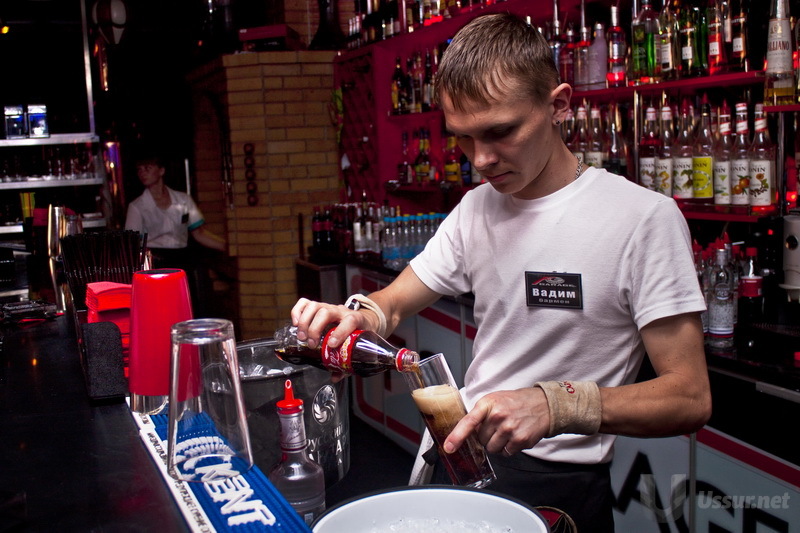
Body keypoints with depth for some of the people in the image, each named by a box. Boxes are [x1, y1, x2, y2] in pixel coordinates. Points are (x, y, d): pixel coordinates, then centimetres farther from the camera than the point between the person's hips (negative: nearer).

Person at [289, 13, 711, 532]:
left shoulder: (643, 217, -18)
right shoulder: (474, 209, 2)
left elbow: (689, 398, -19)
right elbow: (392, 304, 7)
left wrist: (556, 404, -35)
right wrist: (359, 313, -17)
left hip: (562, 487, -5)